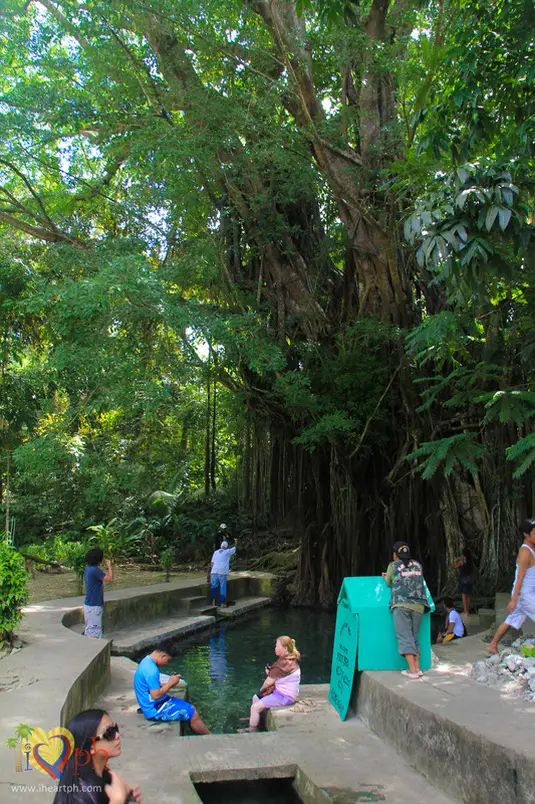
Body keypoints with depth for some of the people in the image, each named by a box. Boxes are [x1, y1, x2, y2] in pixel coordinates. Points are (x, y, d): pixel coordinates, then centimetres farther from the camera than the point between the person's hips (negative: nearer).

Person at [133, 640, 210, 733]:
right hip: (155, 710, -10)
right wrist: (170, 683, -14)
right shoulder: (151, 669, -27)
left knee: (191, 709, 11)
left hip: (154, 704, 10)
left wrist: (168, 684, 1)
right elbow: (156, 695, -27)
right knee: (193, 714, -7)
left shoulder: (147, 661, 5)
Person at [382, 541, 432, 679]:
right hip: (418, 605, 4)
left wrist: (387, 577, 42)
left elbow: (389, 583, 19)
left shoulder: (393, 566, 6)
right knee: (414, 637, 14)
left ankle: (413, 670, -11)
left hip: (401, 604, -4)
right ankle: (417, 668, 7)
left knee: (405, 638, -4)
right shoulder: (418, 565, 17)